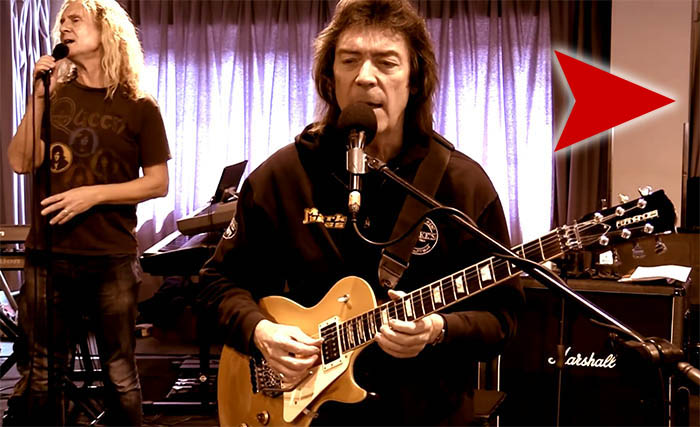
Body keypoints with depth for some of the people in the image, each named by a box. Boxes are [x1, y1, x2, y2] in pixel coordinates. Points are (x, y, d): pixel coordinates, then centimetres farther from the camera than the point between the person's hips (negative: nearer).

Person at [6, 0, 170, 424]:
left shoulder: (139, 107, 1)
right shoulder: (55, 93, 9)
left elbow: (158, 183, -2)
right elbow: (21, 162, 0)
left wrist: (93, 194, -13)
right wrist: (39, 94, -7)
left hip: (113, 260, -2)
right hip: (48, 255, 2)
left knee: (120, 374, 5)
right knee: (39, 376, 6)